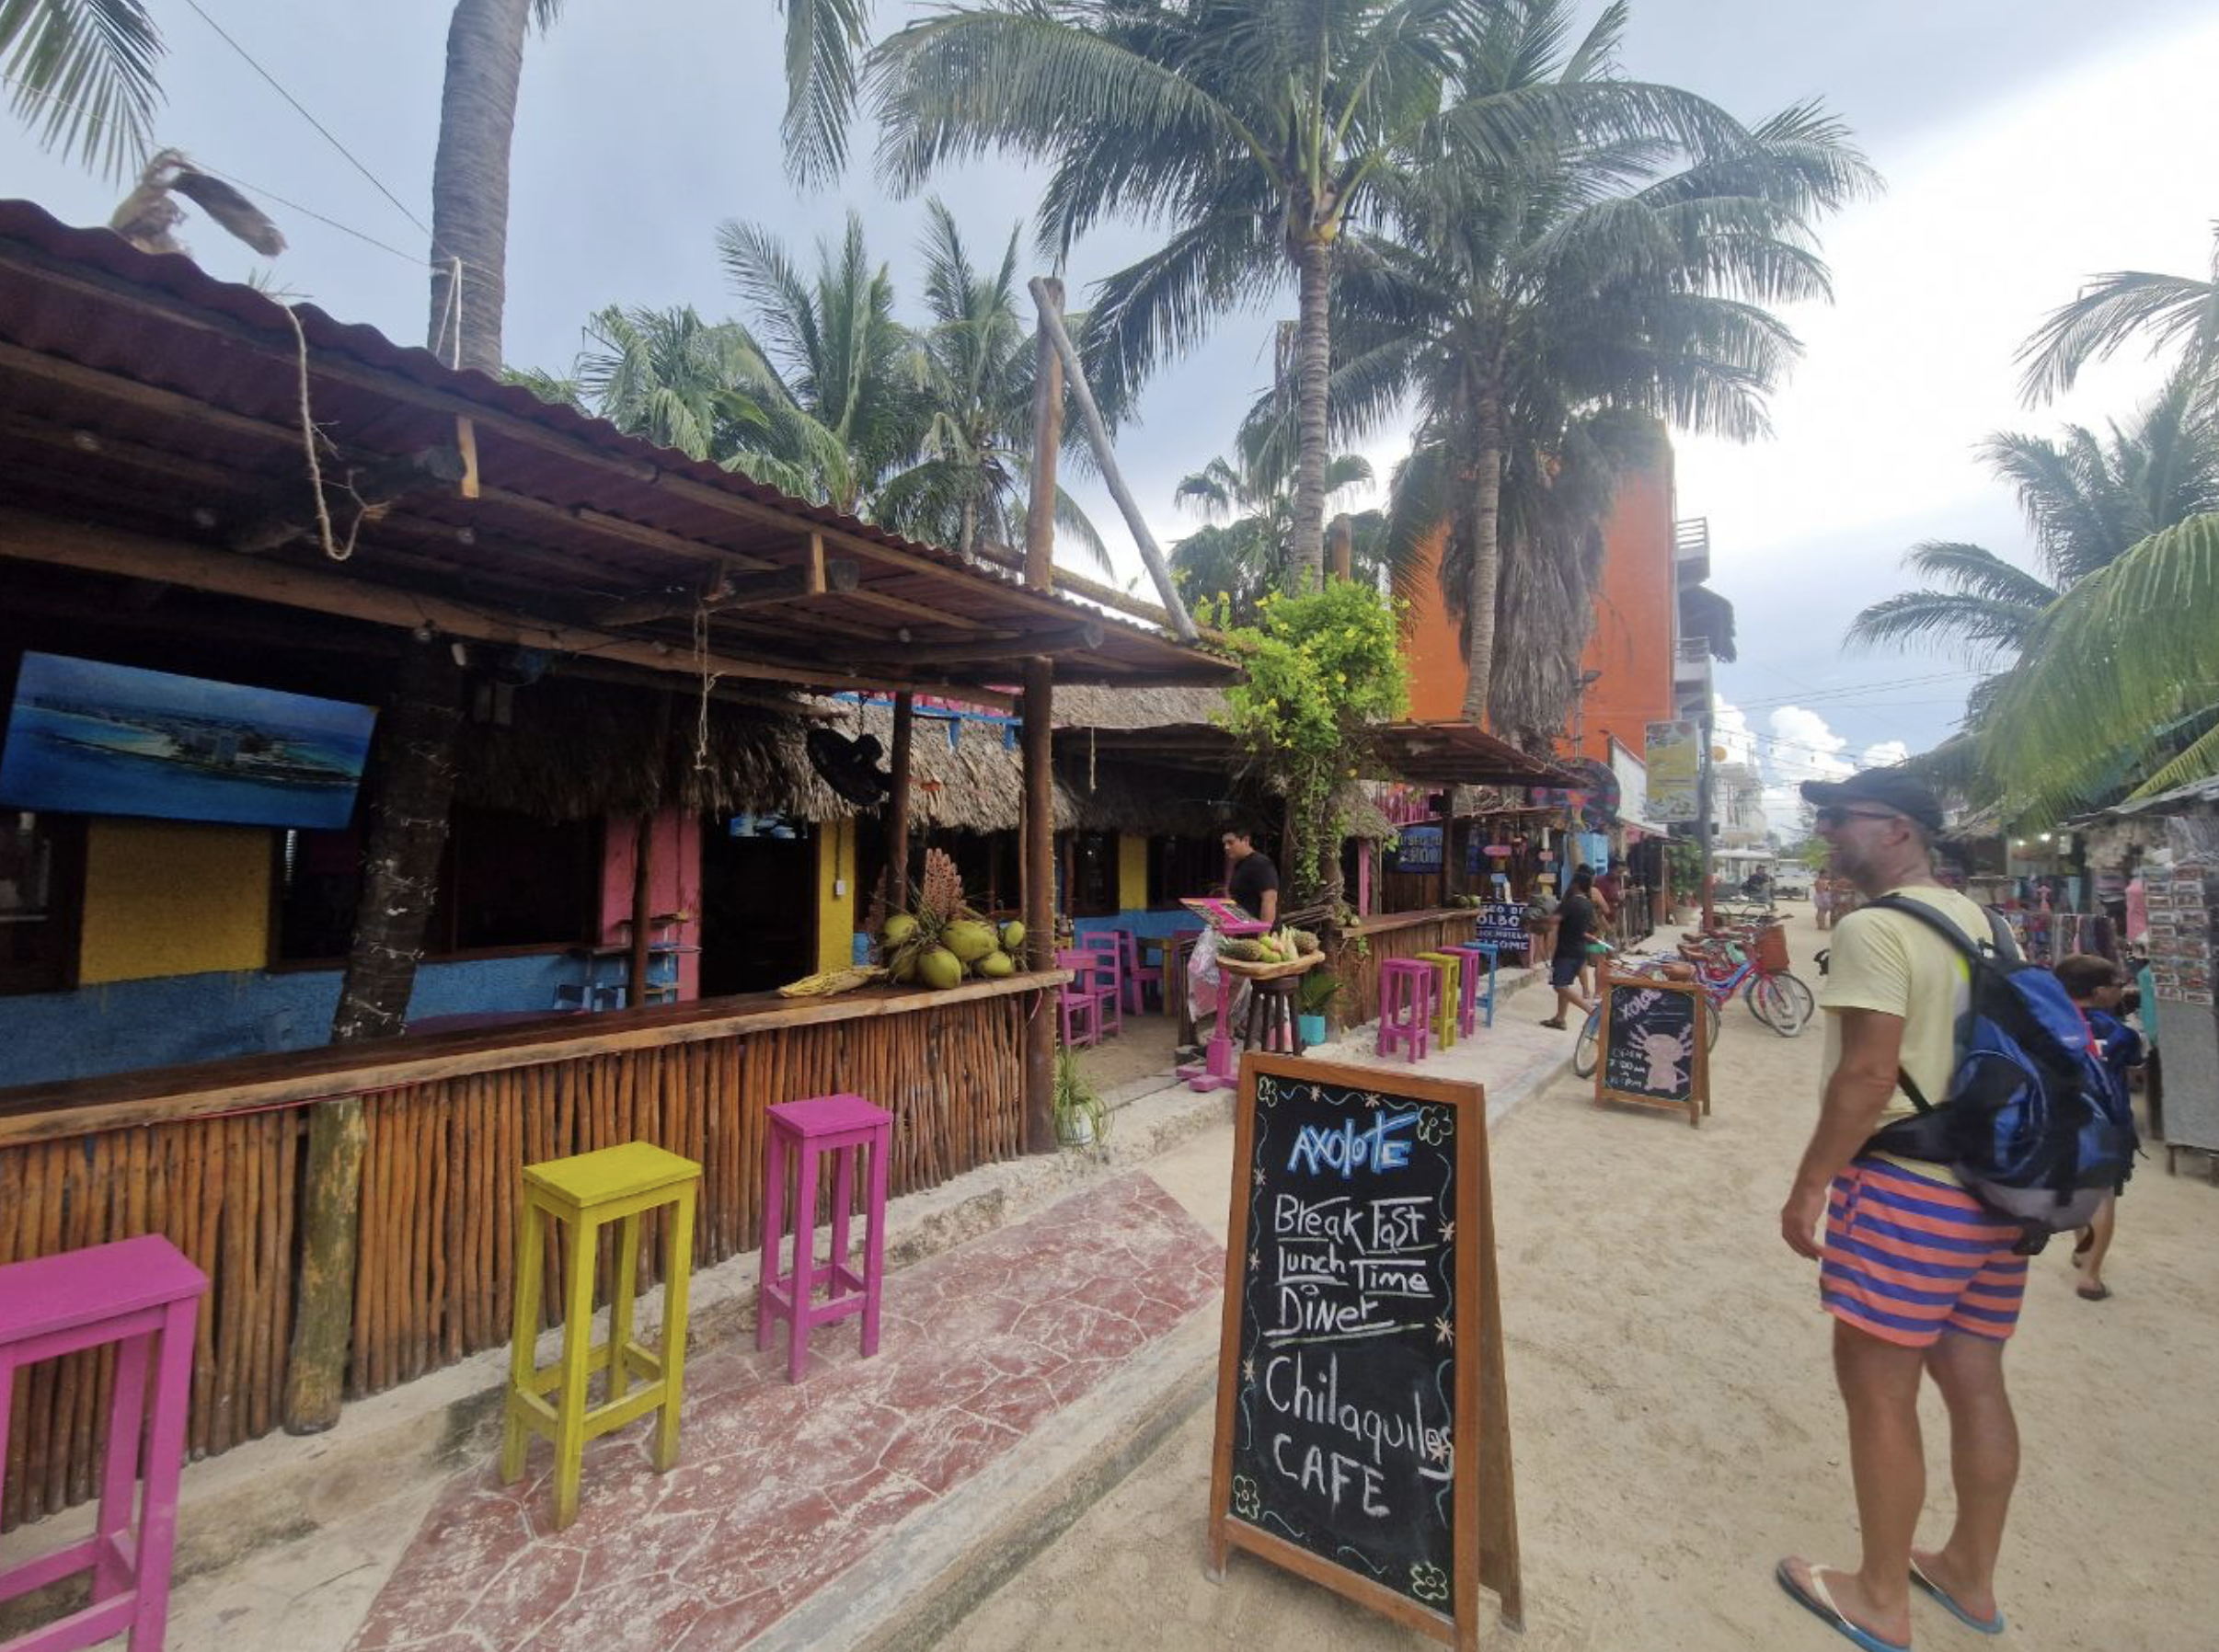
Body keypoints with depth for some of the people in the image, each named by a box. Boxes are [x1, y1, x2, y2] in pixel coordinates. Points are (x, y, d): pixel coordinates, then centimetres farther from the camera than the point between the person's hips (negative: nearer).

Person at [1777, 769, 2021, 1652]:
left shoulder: (1873, 927, -17)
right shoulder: (1978, 921, 10)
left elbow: (1870, 1074, -21)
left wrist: (1809, 1184, -13)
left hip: (1906, 1186, -8)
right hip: (1995, 1183, 8)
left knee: (1878, 1388, 5)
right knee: (1974, 1381, 19)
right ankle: (1971, 1577, 36)